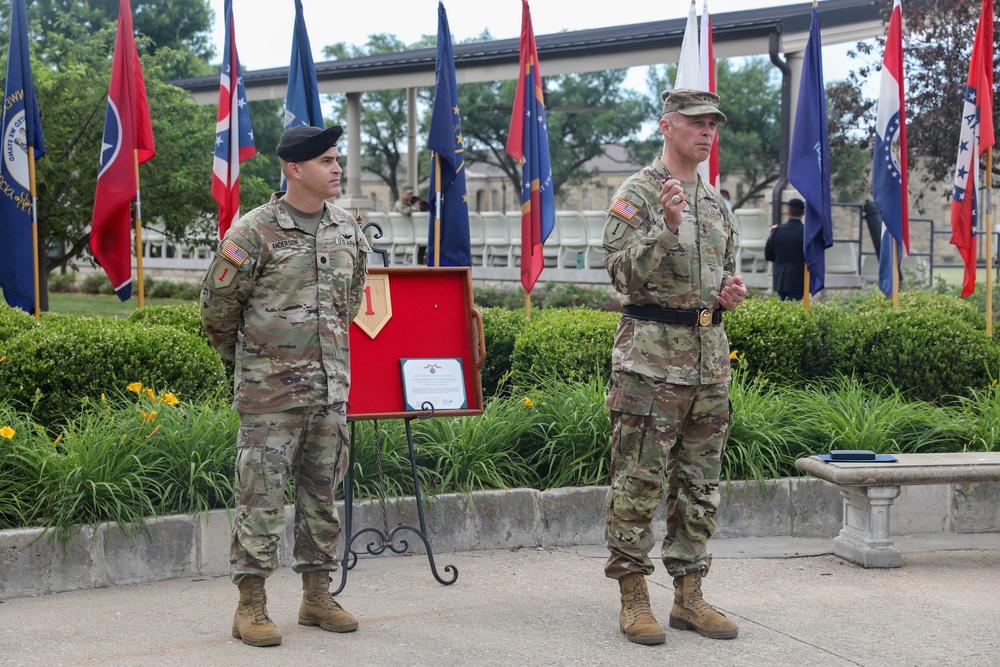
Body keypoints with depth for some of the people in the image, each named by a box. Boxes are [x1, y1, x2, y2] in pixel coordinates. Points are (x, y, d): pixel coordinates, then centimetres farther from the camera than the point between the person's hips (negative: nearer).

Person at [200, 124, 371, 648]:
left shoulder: (348, 230, 8)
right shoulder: (254, 230, -10)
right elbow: (218, 302, -2)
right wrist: (241, 355, 10)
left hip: (331, 387, 6)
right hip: (269, 390, -6)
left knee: (322, 491, 11)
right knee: (261, 493, -4)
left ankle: (317, 595, 22)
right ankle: (251, 606, 3)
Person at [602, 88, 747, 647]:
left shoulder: (716, 202, 17)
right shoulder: (638, 193, -4)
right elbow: (623, 271, -13)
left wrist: (732, 289, 6)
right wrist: (666, 227, -25)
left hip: (710, 355, 7)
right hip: (651, 355, -7)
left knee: (701, 484, 10)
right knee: (639, 481, -4)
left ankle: (690, 595, 19)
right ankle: (634, 598, 4)